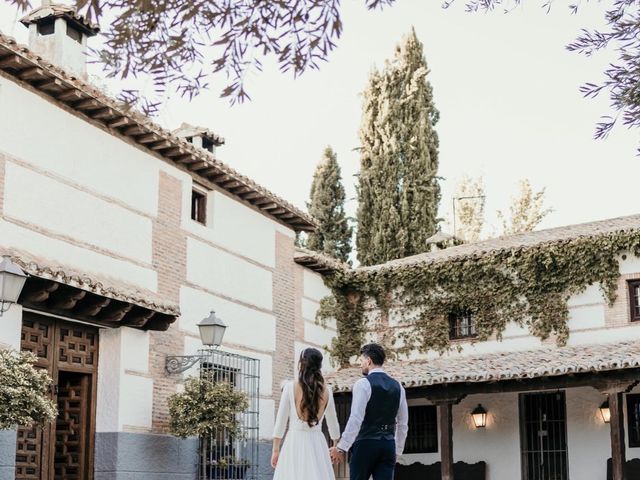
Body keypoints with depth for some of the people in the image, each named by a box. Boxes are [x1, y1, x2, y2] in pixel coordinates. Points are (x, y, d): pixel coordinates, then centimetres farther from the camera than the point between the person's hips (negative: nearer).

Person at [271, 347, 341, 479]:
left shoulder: (290, 387, -5)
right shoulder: (326, 390, 4)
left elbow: (281, 422, -2)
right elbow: (332, 423, 15)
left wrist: (275, 450, 5)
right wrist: (336, 446, 29)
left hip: (295, 442, -2)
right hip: (317, 444, 2)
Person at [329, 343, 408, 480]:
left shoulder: (363, 384, -7)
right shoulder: (397, 386, 12)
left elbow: (356, 419, -15)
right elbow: (403, 424, 16)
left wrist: (342, 447, -12)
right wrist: (397, 451, 24)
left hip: (366, 443, -5)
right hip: (388, 445, 5)